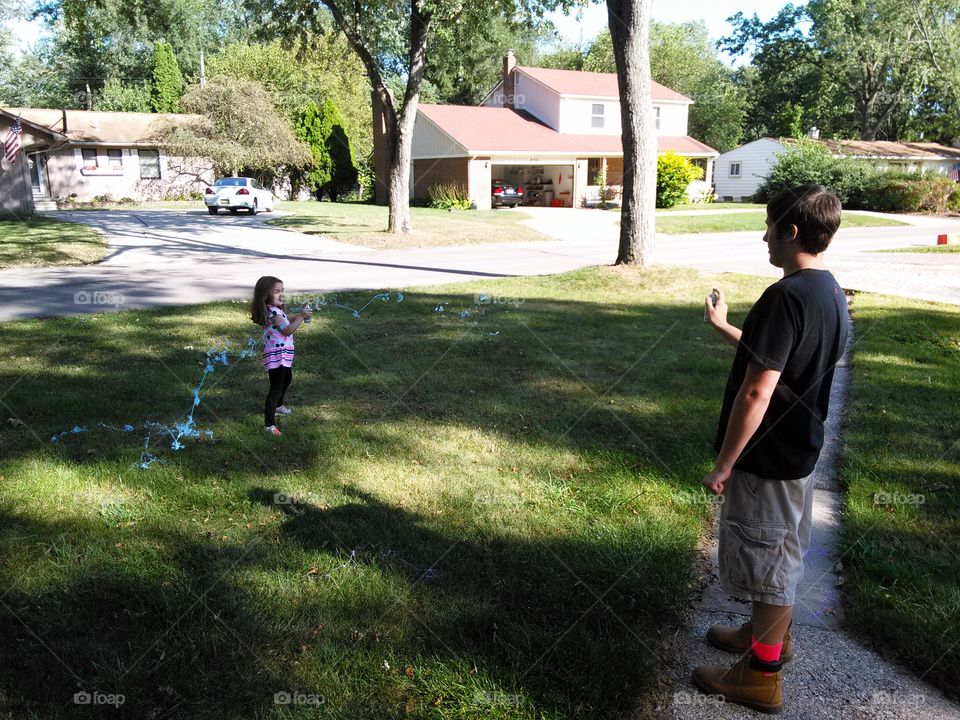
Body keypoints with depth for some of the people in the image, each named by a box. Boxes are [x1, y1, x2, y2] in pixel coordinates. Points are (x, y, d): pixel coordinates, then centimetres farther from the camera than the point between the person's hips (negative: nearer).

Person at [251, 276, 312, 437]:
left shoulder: (276, 309, 8)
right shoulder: (272, 312, -22)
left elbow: (287, 321, 19)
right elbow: (287, 330, -25)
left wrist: (301, 315, 4)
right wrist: (301, 317, -19)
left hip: (284, 354, 11)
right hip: (276, 356, -11)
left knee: (287, 379, 32)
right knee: (276, 388, -12)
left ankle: (278, 406, 53)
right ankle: (269, 423, -11)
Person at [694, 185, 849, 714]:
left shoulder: (785, 297, -26)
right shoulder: (830, 293, 4)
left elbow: (755, 394, -27)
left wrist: (723, 465, -19)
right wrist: (723, 327, 23)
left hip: (767, 457, -9)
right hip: (799, 449, 9)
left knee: (765, 558, 5)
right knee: (783, 550, 23)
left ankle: (761, 675, 20)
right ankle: (771, 633, 43)